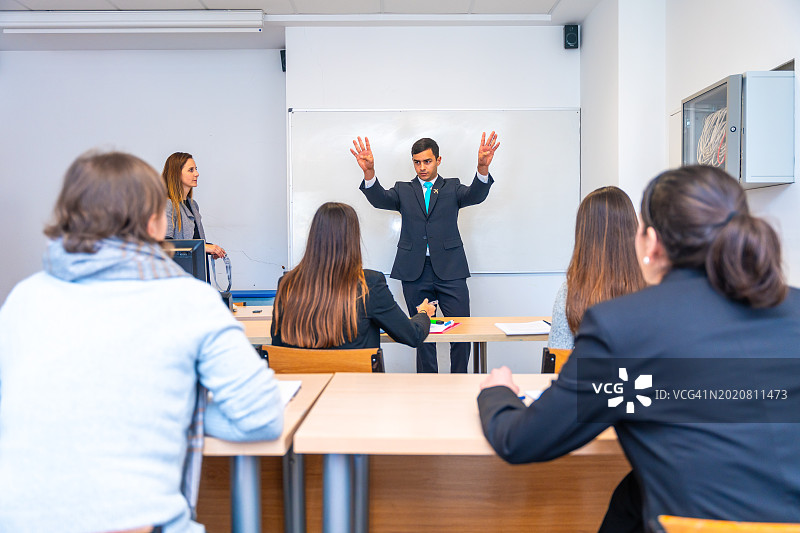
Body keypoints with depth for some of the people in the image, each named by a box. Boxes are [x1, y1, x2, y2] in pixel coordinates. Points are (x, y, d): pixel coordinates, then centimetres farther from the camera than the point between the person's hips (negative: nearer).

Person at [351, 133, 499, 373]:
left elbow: (475, 195, -8)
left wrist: (483, 168, -29)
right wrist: (369, 172, -26)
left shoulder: (452, 187, 12)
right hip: (415, 272, 1)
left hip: (449, 270, -1)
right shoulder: (403, 190, 13)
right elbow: (380, 199, -6)